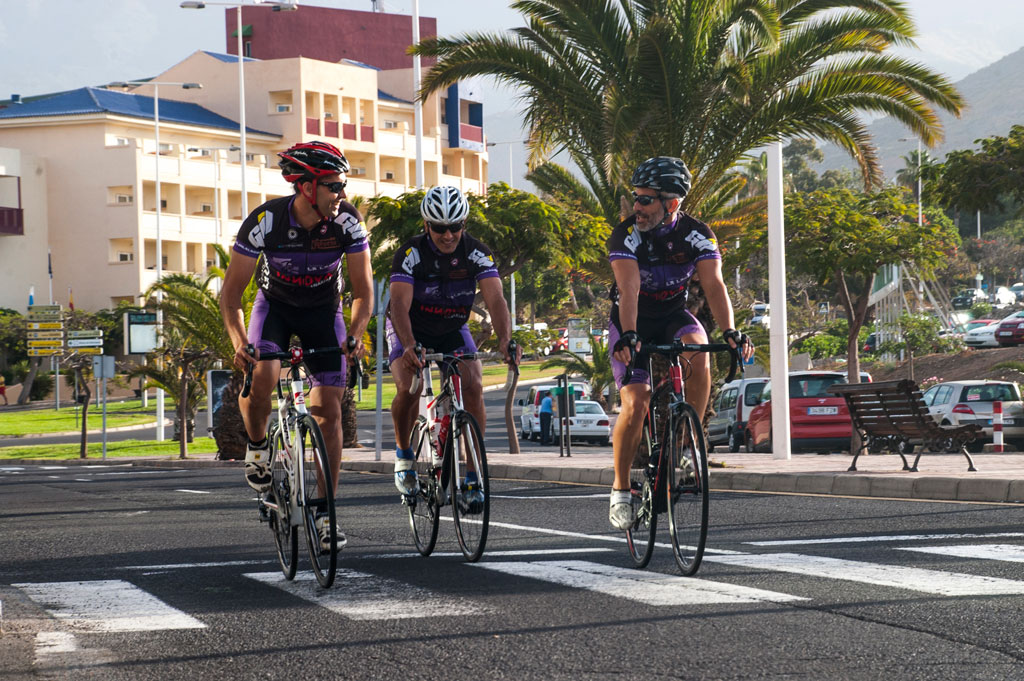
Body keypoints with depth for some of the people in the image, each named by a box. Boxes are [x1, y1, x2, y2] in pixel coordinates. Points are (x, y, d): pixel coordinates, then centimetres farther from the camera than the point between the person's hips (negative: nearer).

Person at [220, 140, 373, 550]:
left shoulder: (347, 222, -23)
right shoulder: (265, 221, -28)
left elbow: (363, 290, -16)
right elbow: (231, 292, -22)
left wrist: (354, 336, -34)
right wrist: (239, 342, -38)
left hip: (324, 309, 1)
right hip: (275, 303, -1)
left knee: (329, 409, -7)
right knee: (260, 376, -31)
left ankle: (323, 513, 0)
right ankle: (257, 446, 0)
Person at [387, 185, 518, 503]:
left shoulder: (477, 253, -19)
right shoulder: (410, 253, -25)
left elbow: (495, 299, -29)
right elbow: (400, 305, -35)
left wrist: (505, 340, -48)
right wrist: (409, 345, -53)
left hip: (452, 330, 2)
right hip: (410, 331, -2)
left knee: (473, 388, -20)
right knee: (408, 388, -27)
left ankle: (474, 475, -12)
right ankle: (403, 453, 1)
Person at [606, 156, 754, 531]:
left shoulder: (696, 234, -15)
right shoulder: (626, 235, -21)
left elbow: (714, 285, -26)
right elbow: (629, 288, -34)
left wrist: (730, 332, -41)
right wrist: (628, 337, -50)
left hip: (674, 318, 2)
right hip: (632, 324, -2)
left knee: (699, 354, -32)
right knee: (635, 405, -18)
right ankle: (620, 489, -2)